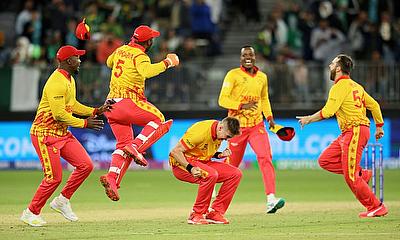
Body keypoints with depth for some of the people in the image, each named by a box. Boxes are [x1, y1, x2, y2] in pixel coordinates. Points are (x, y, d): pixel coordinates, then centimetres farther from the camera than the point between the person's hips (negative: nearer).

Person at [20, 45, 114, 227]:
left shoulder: (70, 79, 12)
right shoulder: (56, 82, -21)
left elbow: (72, 105, 22)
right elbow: (59, 114, -26)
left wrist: (96, 111, 11)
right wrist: (84, 123, -18)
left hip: (63, 133, 10)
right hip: (45, 134, -10)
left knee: (86, 165, 1)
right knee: (54, 177, -10)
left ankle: (62, 201, 14)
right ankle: (31, 213, 7)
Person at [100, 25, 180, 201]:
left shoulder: (120, 50, 15)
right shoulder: (140, 56, -9)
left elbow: (109, 62, 36)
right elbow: (146, 71, -31)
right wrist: (167, 63, -23)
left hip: (111, 104, 8)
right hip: (128, 102, -8)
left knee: (123, 143, 10)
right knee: (159, 120, 2)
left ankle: (112, 178, -8)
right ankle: (136, 147, -15)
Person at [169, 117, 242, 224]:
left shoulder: (220, 133, 1)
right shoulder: (201, 131, -26)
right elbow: (175, 151, -24)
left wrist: (220, 155, -3)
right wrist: (190, 168, -34)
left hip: (202, 163, 8)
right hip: (182, 164, -8)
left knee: (235, 174, -6)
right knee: (211, 174, -35)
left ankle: (214, 212, -3)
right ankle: (196, 215, -22)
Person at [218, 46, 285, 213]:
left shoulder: (262, 77, 10)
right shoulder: (233, 75, -5)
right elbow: (223, 100, -11)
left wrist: (269, 117, 10)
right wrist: (242, 106, -23)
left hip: (257, 126, 3)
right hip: (237, 125, -3)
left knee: (265, 158, -17)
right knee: (232, 163, 8)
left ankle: (271, 200, -26)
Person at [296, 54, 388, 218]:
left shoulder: (340, 86, -10)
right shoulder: (355, 86, 18)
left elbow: (328, 111, -18)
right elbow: (374, 105, 22)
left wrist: (308, 119, -6)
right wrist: (379, 127, 30)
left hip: (355, 131, -10)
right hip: (347, 134, 10)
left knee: (350, 177, -8)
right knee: (324, 161, 9)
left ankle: (376, 208, -3)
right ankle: (361, 173, 9)